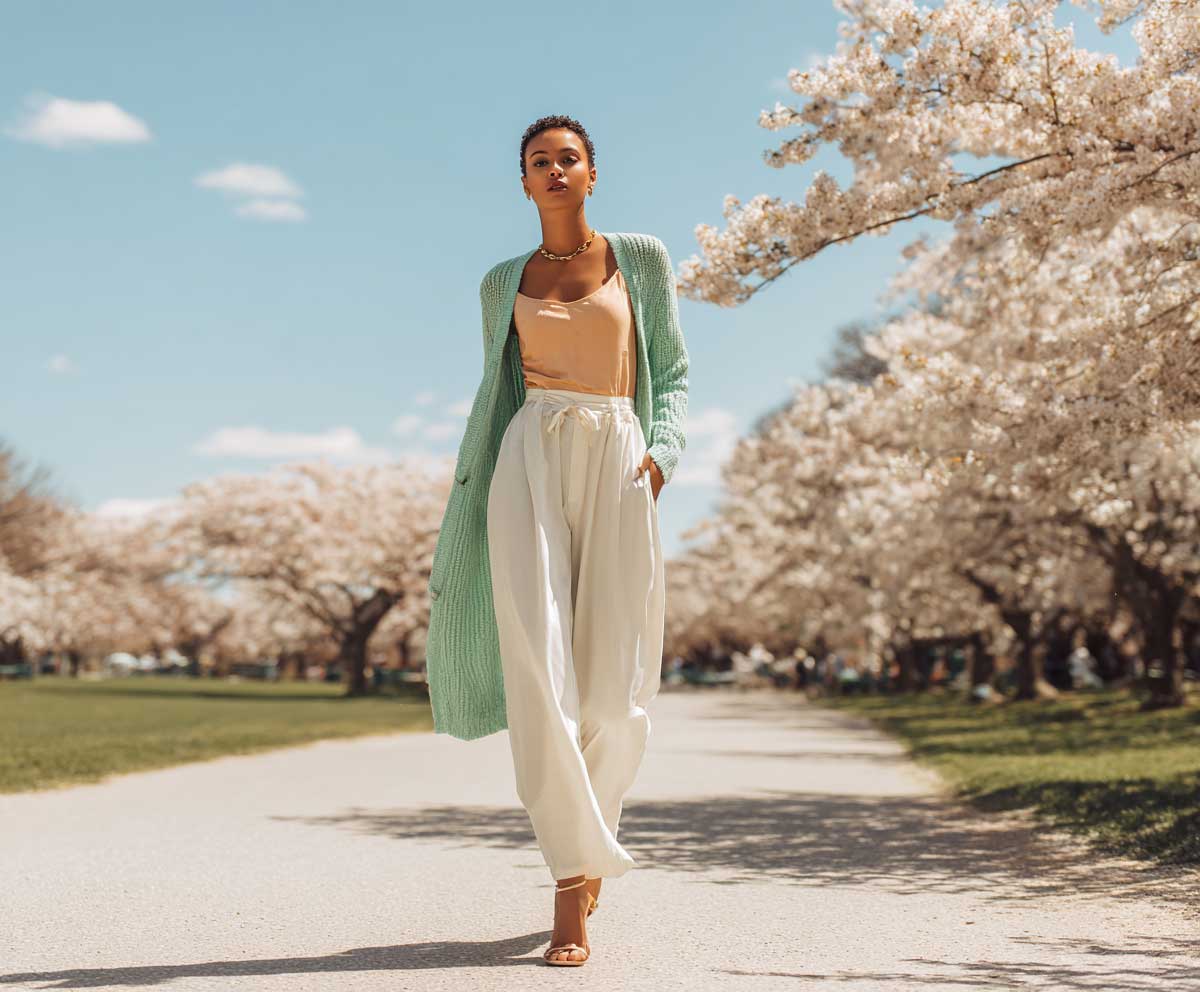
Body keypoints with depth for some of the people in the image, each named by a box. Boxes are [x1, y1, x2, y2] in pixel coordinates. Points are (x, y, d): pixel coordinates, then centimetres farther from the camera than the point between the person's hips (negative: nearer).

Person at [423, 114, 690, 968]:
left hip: (617, 465, 0)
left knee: (615, 684, -4)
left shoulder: (642, 258, 14)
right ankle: (576, 884, -14)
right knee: (537, 668, -16)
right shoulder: (504, 283, 18)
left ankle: (586, 839, 24)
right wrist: (467, 507, 13)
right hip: (529, 459, 0)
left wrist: (661, 454, -5)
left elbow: (672, 374, 14)